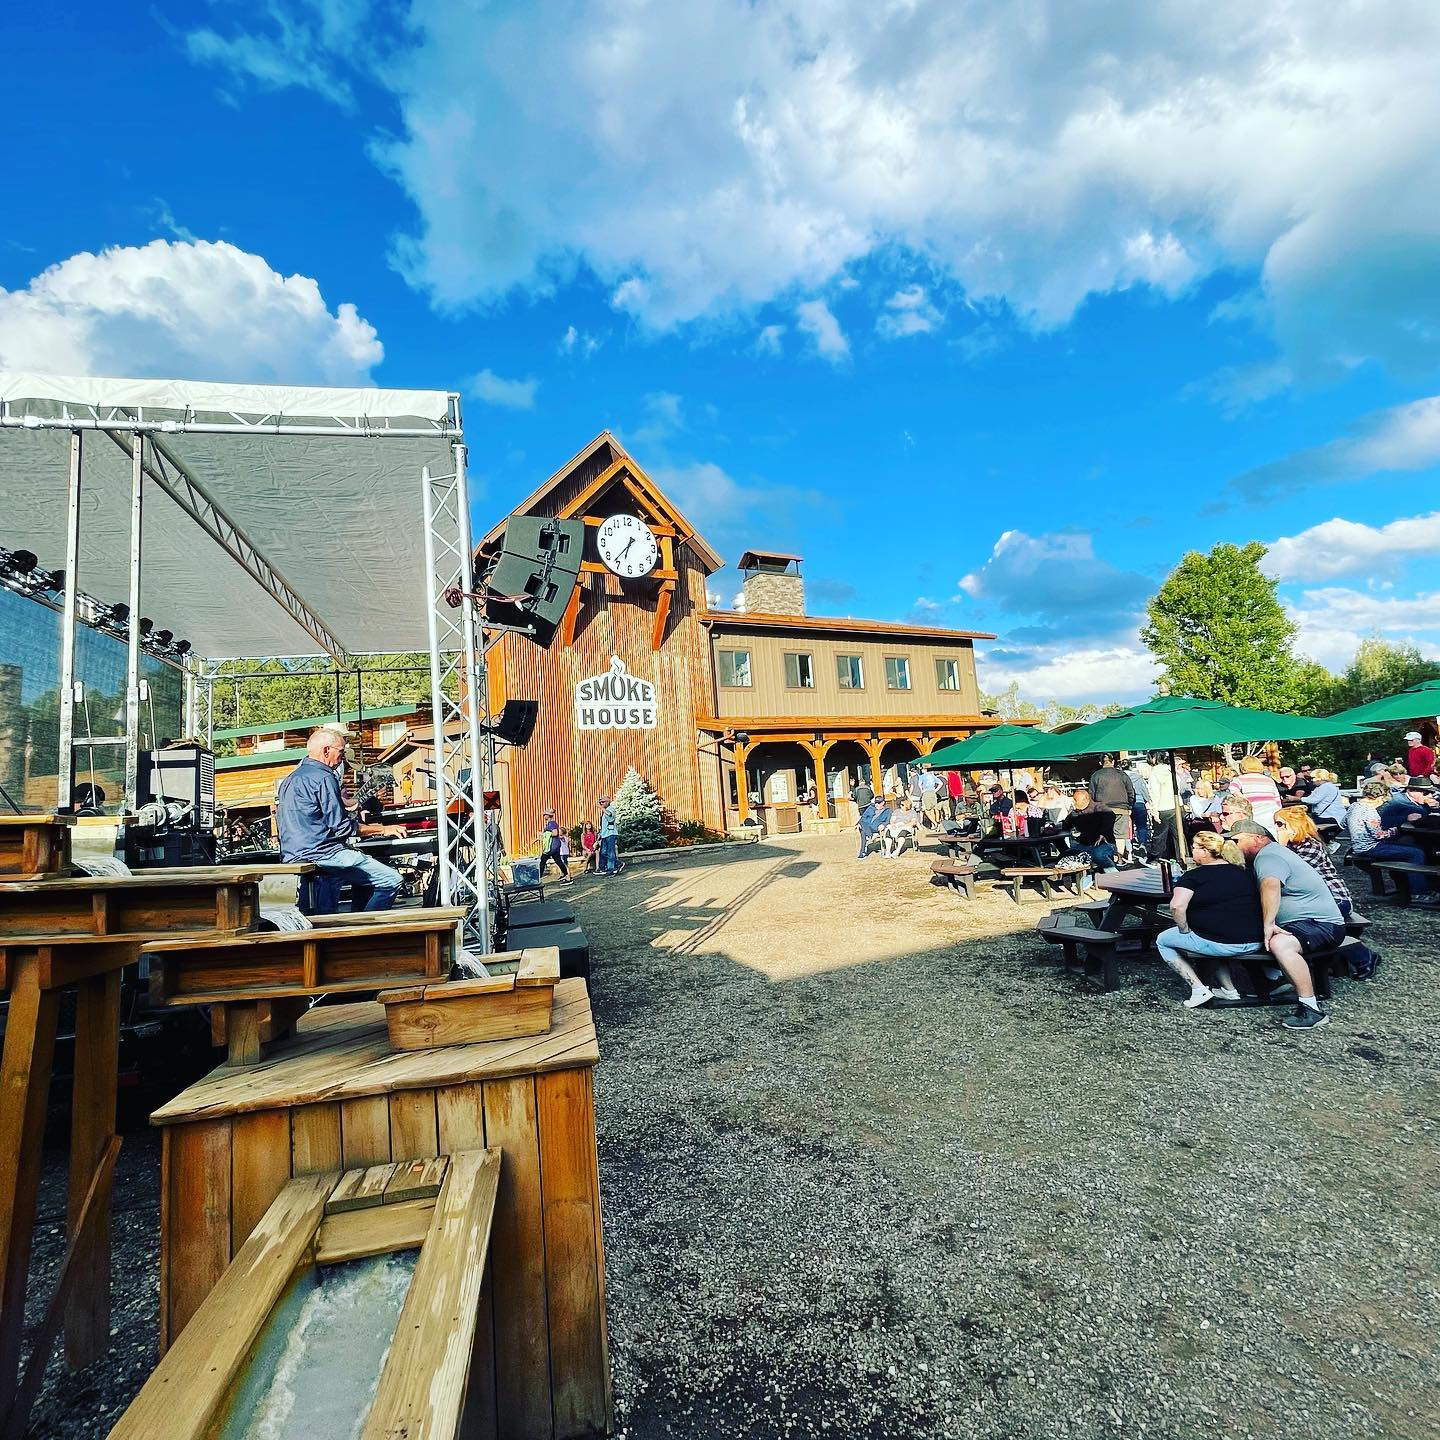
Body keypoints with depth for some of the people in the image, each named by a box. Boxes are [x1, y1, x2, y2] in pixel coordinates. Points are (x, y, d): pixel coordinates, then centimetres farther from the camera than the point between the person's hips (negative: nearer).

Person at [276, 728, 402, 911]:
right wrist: (384, 829, -7)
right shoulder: (323, 777, -11)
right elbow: (340, 826, -15)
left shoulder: (289, 779, 20)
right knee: (392, 881, -14)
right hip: (322, 853, -11)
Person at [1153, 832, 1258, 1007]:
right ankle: (1229, 989, 27)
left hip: (1222, 943, -7)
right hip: (1255, 943, 7)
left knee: (1163, 941, 12)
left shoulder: (1194, 876, -9)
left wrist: (1185, 930, -7)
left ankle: (1198, 989, 4)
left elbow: (1177, 906, -22)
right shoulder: (1244, 872, 12)